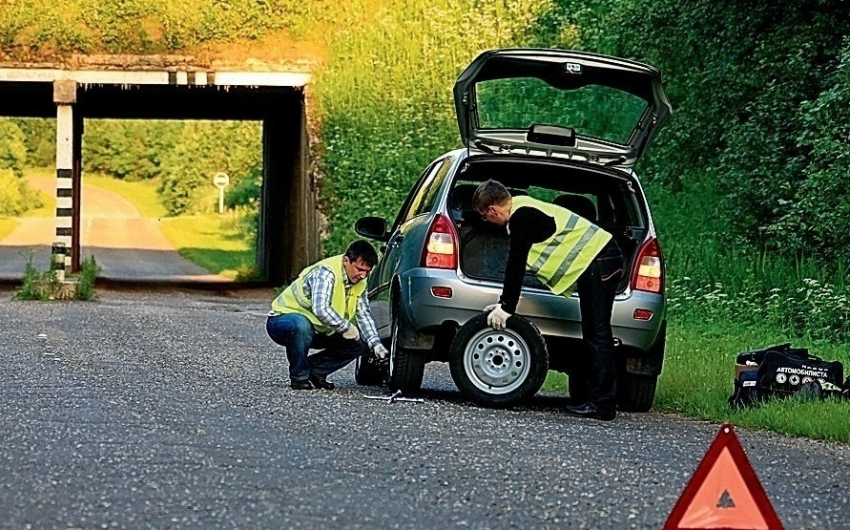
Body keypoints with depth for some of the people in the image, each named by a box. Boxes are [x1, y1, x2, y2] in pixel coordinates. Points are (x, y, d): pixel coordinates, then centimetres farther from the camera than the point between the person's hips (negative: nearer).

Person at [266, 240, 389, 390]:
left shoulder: (359, 283, -1)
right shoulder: (326, 272, -28)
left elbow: (364, 316, 3)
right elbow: (321, 309, -40)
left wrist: (376, 344, -11)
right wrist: (345, 327, -32)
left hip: (317, 331, 8)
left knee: (359, 344, -3)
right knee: (301, 325, -43)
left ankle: (314, 370, 8)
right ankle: (299, 376, -21)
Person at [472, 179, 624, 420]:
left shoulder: (521, 218, -12)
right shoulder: (522, 210, 20)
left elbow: (516, 265, -13)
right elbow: (517, 264, 26)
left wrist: (507, 307, -7)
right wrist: (504, 303, 25)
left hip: (598, 262, -11)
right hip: (598, 260, 11)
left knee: (597, 334, -12)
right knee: (593, 335, 11)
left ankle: (602, 404, -14)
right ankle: (583, 397, 13)